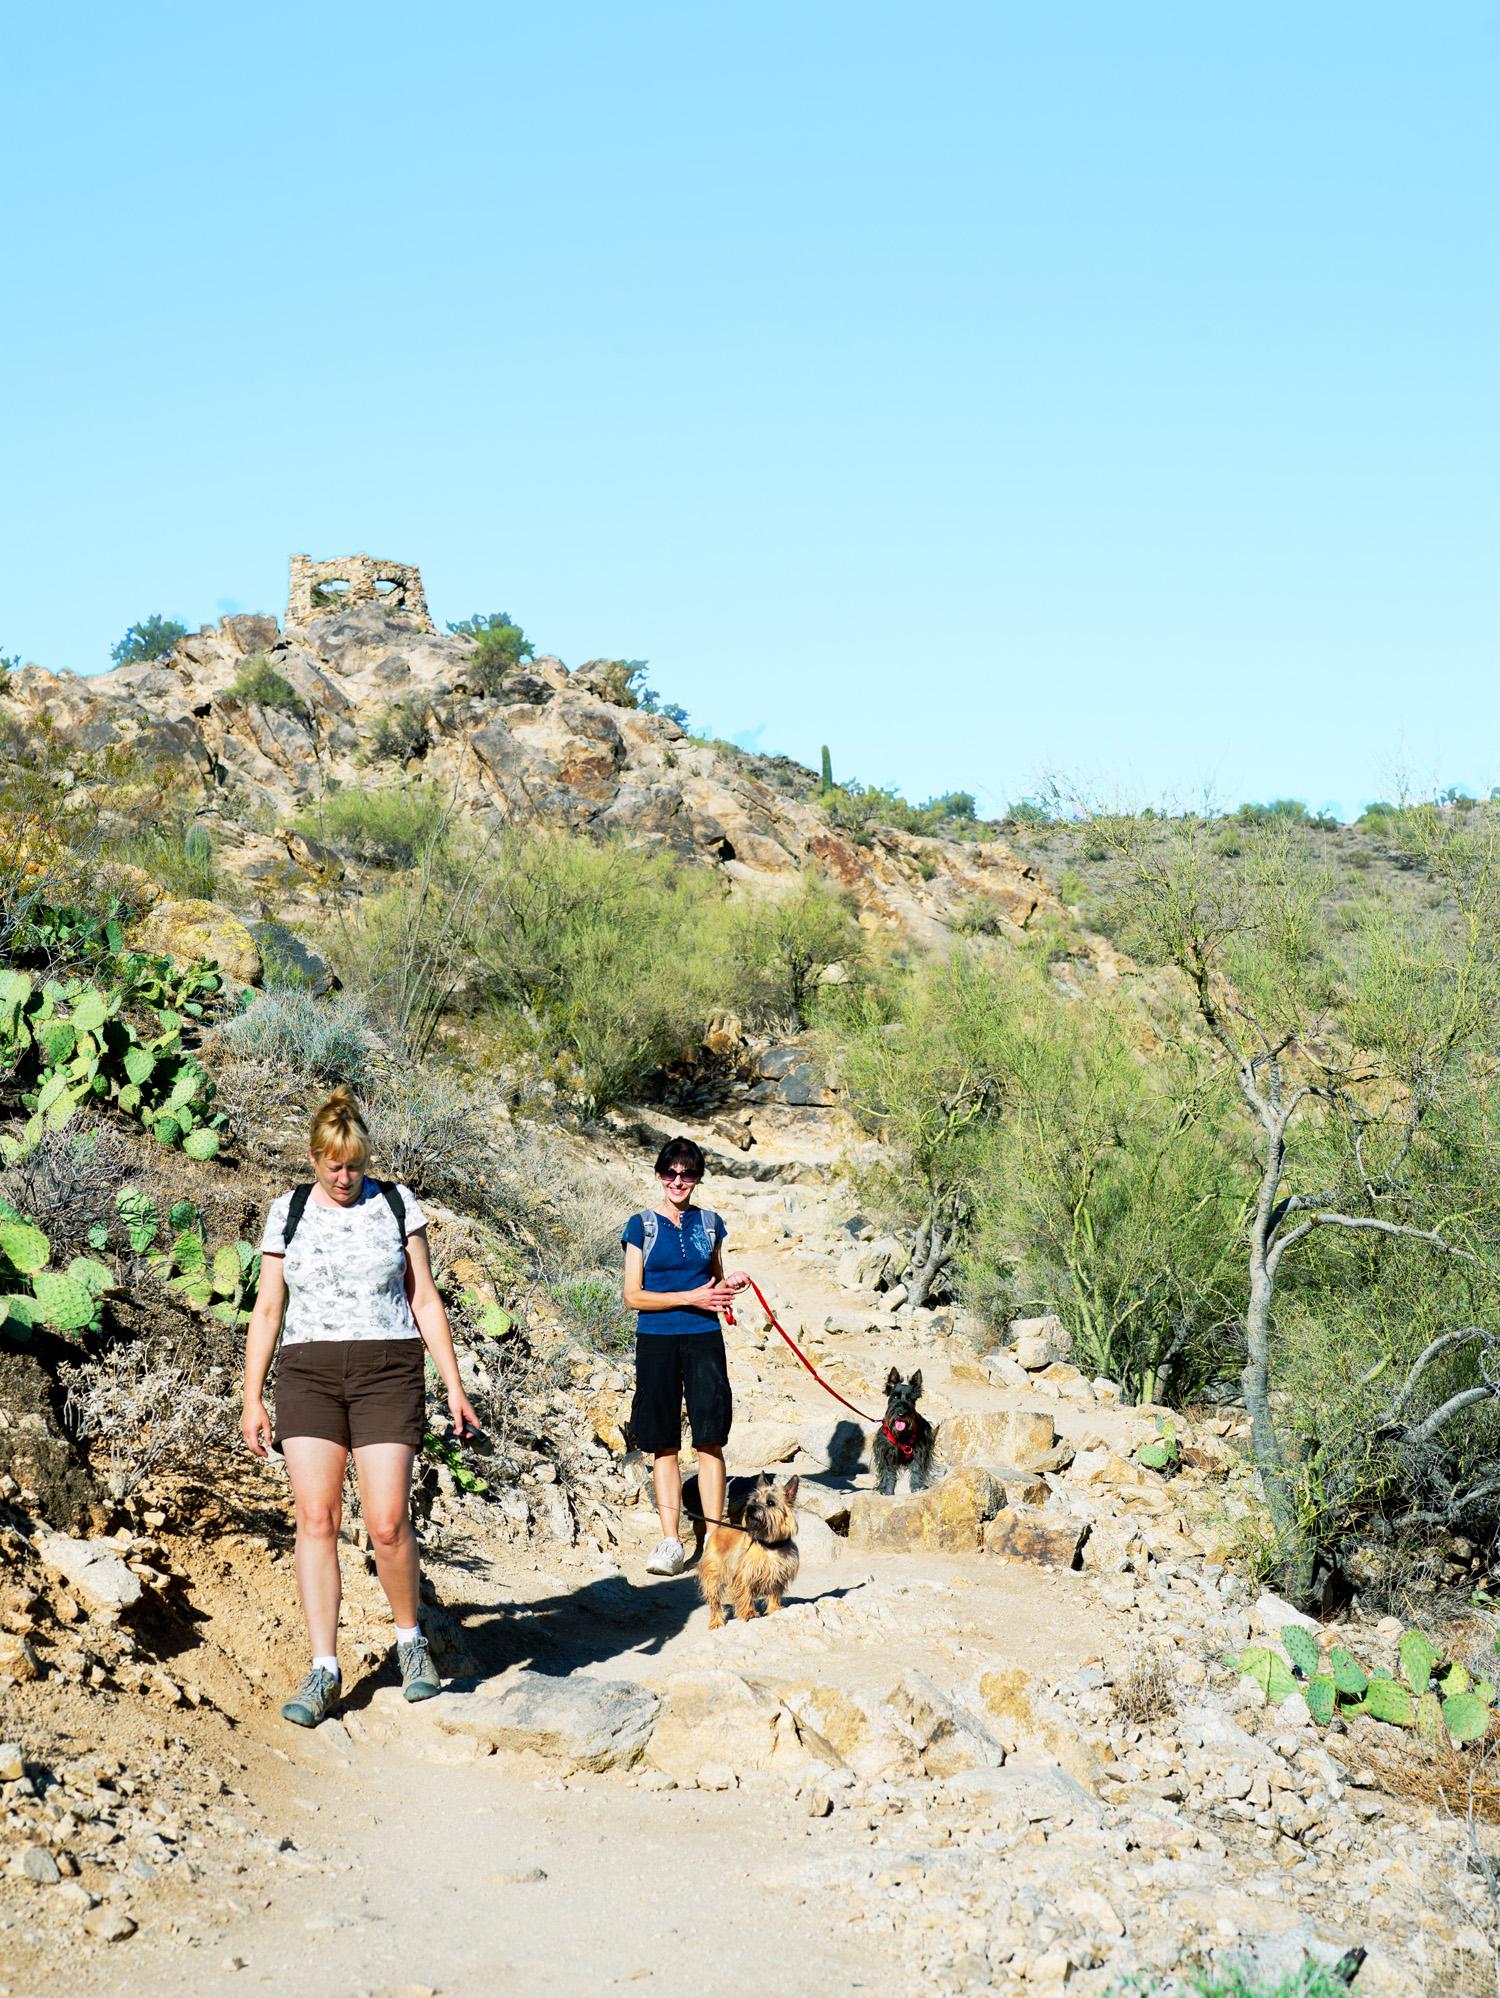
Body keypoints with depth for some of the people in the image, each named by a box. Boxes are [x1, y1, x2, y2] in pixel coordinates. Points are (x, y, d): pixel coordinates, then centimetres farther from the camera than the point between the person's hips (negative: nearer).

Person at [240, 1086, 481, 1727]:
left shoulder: (397, 1204, 5)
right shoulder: (287, 1213, 7)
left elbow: (424, 1300, 7)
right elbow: (267, 1310, 9)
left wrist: (454, 1385, 3)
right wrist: (252, 1400, 5)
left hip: (387, 1372, -1)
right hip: (309, 1376, 2)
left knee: (387, 1522, -8)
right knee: (315, 1519, -5)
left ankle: (411, 1640, 16)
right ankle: (323, 1670, 0)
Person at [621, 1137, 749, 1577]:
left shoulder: (709, 1223, 11)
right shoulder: (642, 1225, 2)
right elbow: (633, 1297, -3)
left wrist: (729, 1285, -2)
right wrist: (691, 1298, -11)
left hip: (704, 1339, 1)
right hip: (657, 1341, -1)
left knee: (710, 1440, -6)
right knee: (664, 1444, 1)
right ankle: (670, 1541, 6)